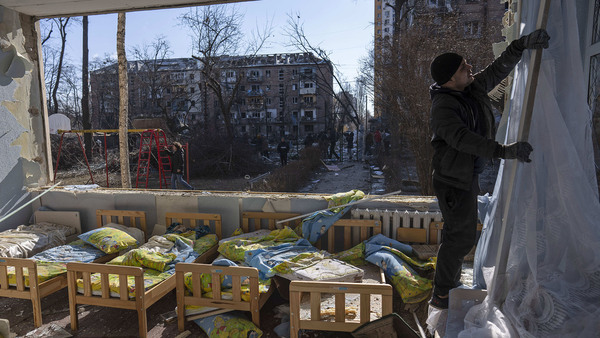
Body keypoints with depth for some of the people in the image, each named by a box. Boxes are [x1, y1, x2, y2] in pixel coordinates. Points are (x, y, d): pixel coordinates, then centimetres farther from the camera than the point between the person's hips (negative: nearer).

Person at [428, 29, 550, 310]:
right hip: (453, 181, -10)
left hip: (468, 176, 10)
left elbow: (499, 68, 16)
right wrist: (504, 151, -39)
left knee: (458, 231, 20)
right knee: (462, 236, -6)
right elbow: (462, 138, -35)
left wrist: (522, 44, 1)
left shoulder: (474, 88, 5)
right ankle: (441, 295, 8)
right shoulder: (443, 106, -23)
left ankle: (451, 283, 39)